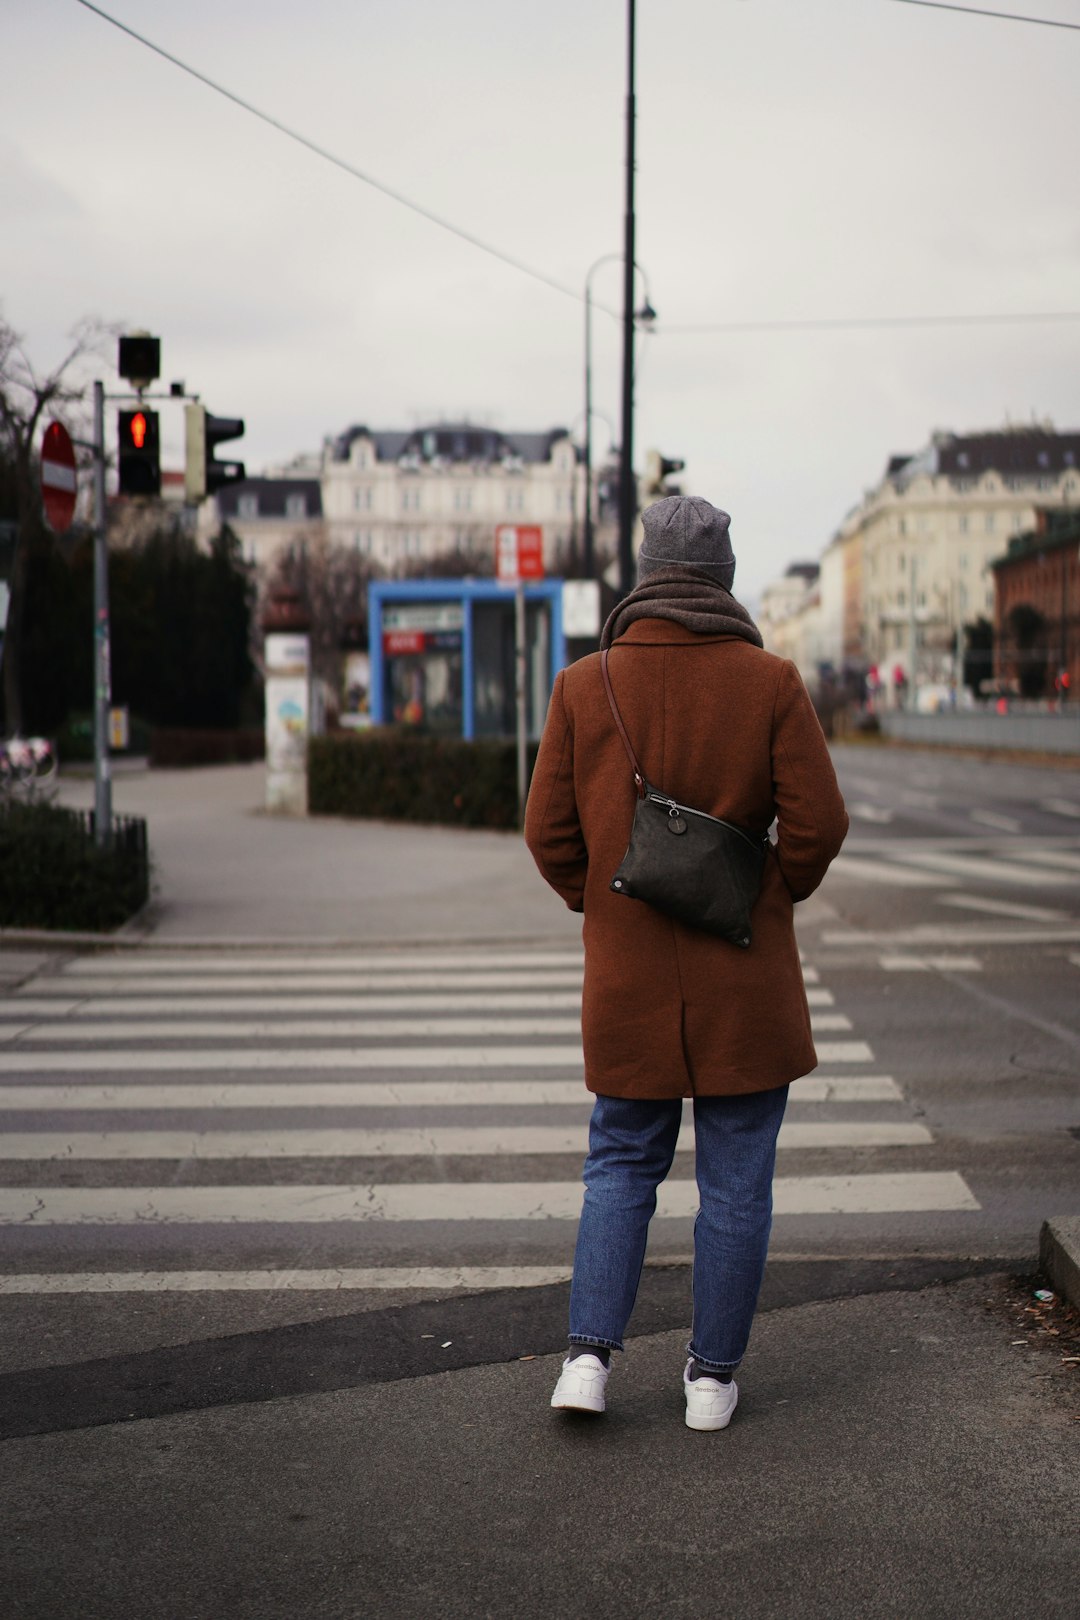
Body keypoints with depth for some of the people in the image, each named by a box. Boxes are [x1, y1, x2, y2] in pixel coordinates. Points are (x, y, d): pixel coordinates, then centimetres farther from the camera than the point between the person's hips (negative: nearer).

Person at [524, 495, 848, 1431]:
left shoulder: (584, 686, -2)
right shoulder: (771, 684, -7)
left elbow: (549, 832, -2)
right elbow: (819, 823, -9)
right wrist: (777, 895, 9)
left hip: (627, 975, 2)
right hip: (746, 978, -1)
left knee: (621, 1166, 16)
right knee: (736, 1181, 10)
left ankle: (589, 1355, 7)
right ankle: (714, 1375, 17)